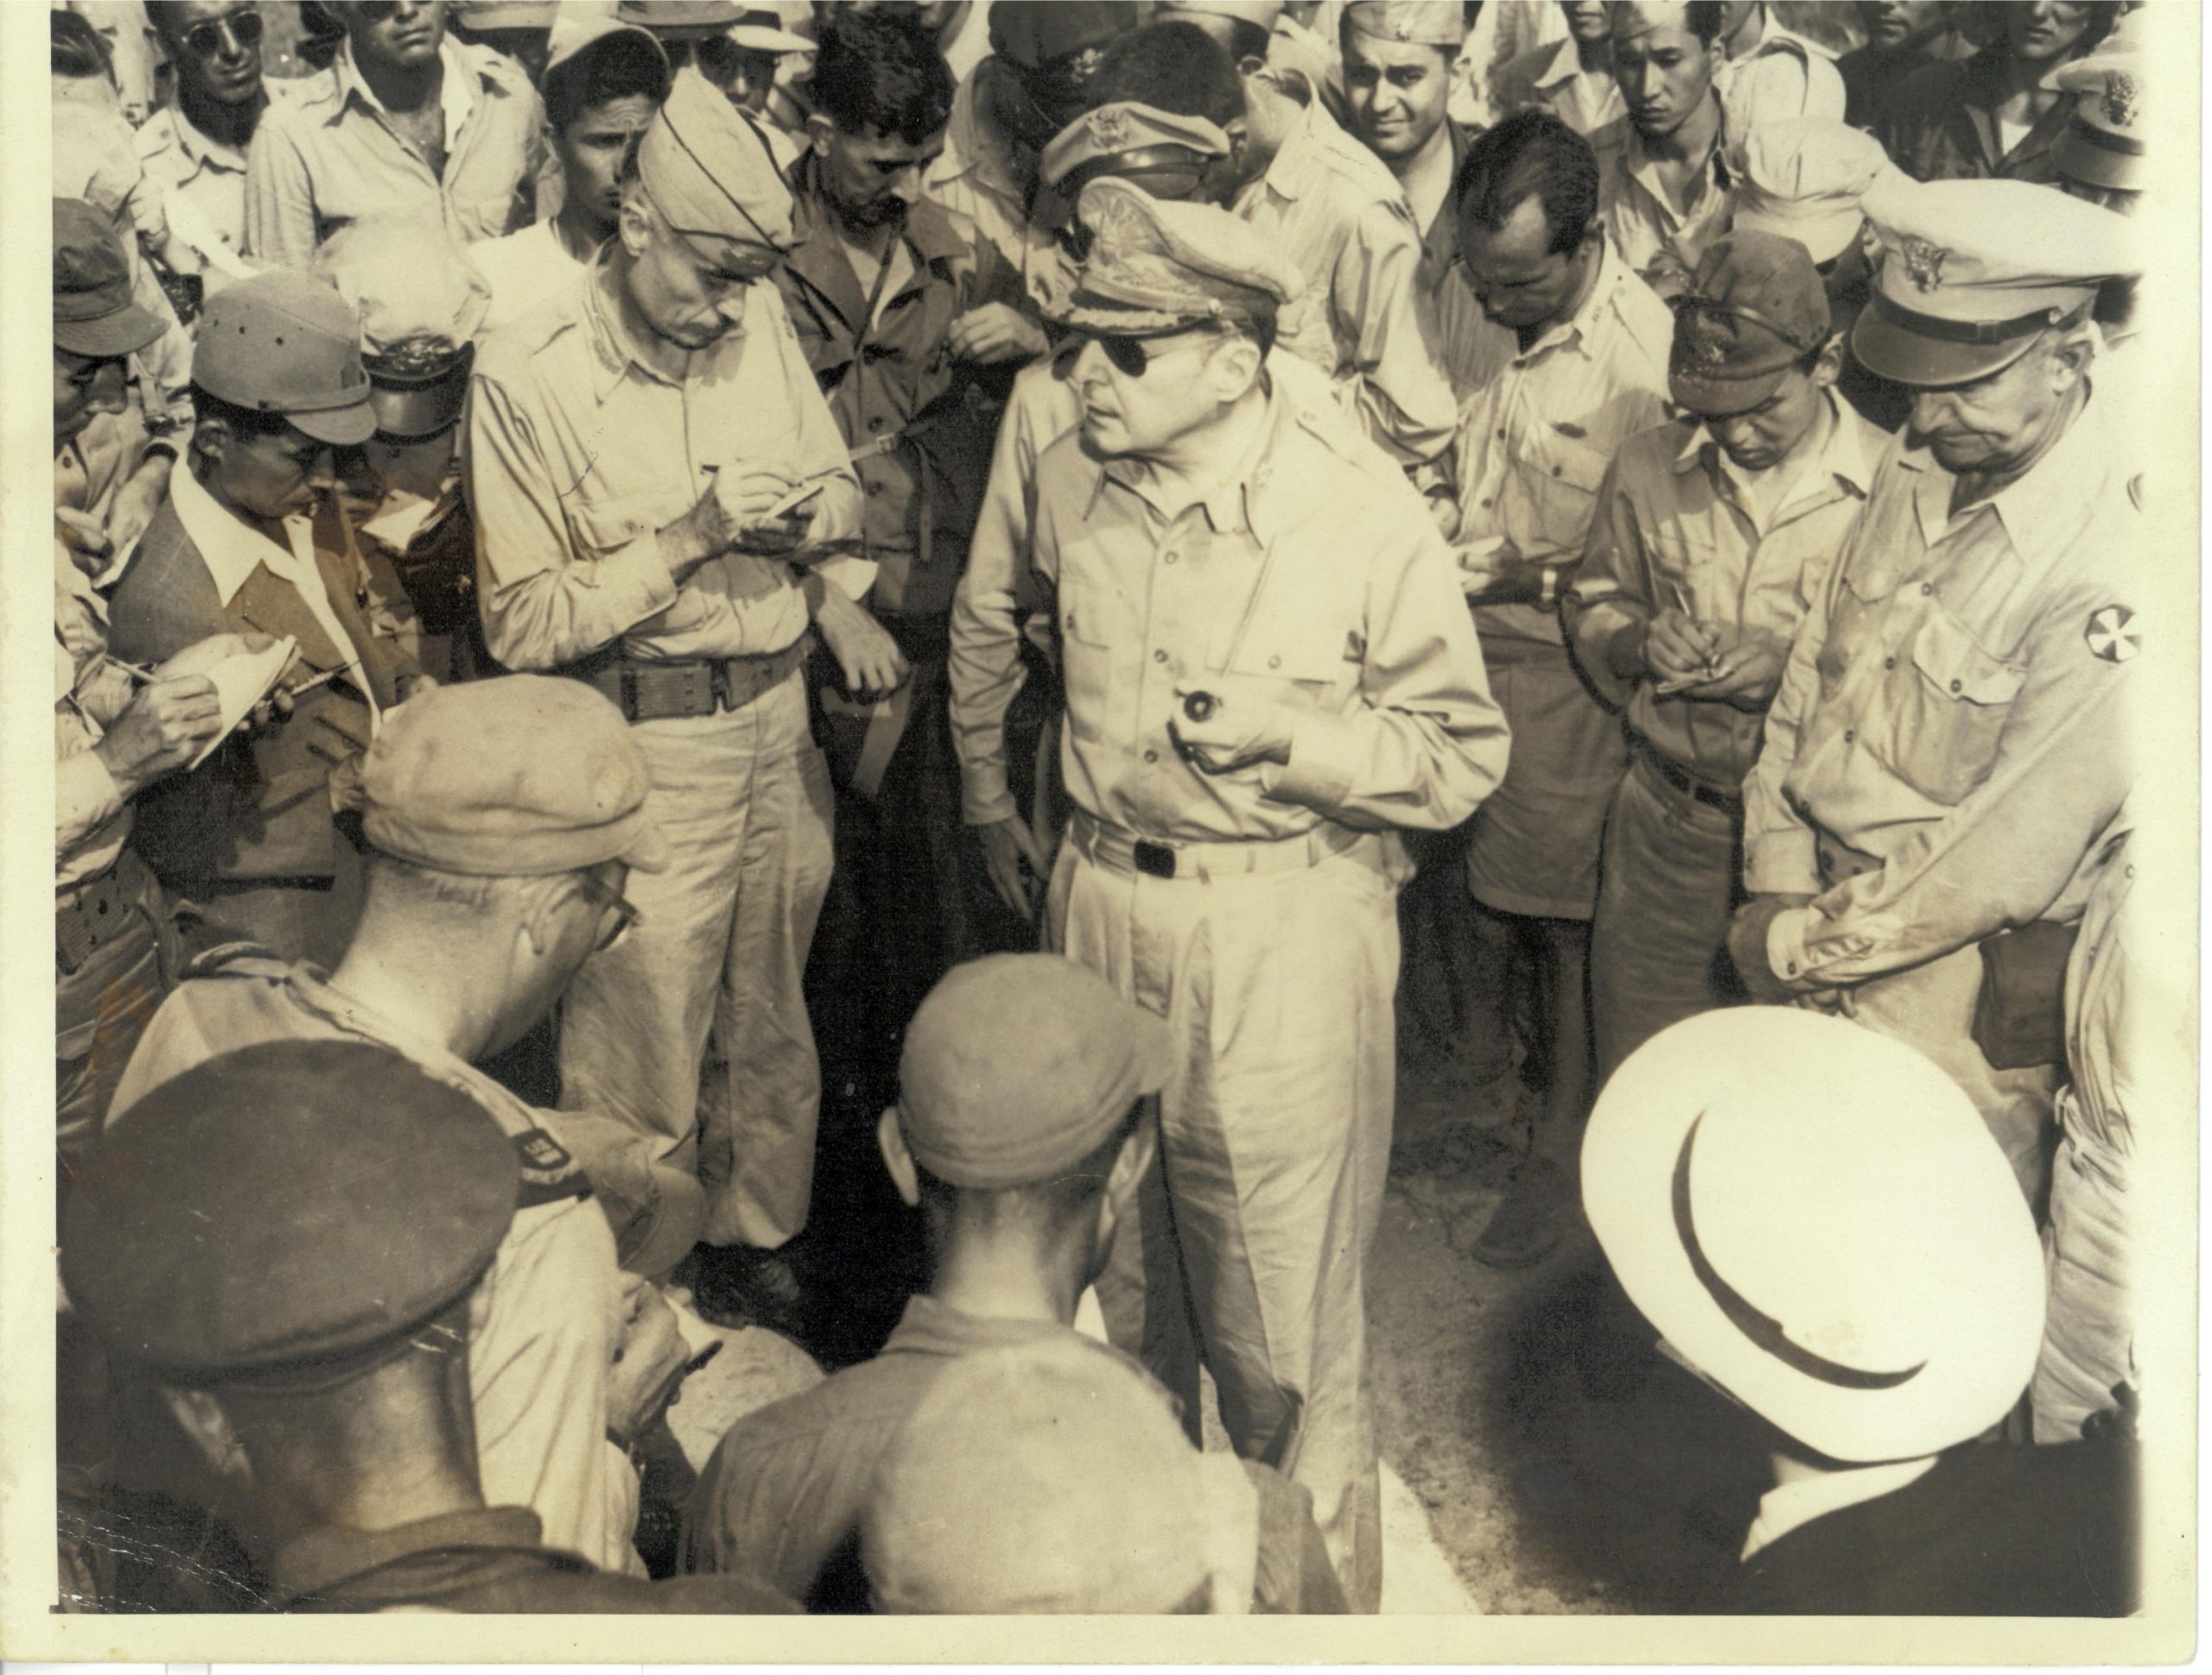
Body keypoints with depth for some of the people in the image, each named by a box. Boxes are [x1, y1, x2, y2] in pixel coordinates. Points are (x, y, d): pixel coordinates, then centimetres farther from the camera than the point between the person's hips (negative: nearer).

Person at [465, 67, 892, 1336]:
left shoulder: (759, 320, 2)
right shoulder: (528, 378, -13)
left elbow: (835, 487, 16)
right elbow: (522, 623, -14)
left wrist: (838, 597, -5)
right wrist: (692, 536, -21)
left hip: (780, 718, 5)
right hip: (642, 747, -5)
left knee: (773, 1017, 18)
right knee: (640, 1050, 4)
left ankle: (764, 1254, 39)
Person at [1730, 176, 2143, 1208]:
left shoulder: (2116, 571, -24)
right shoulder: (1914, 470, -1)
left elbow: (2001, 863, -22)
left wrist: (1799, 945, -12)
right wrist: (1780, 881, -2)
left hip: (1968, 991, -6)